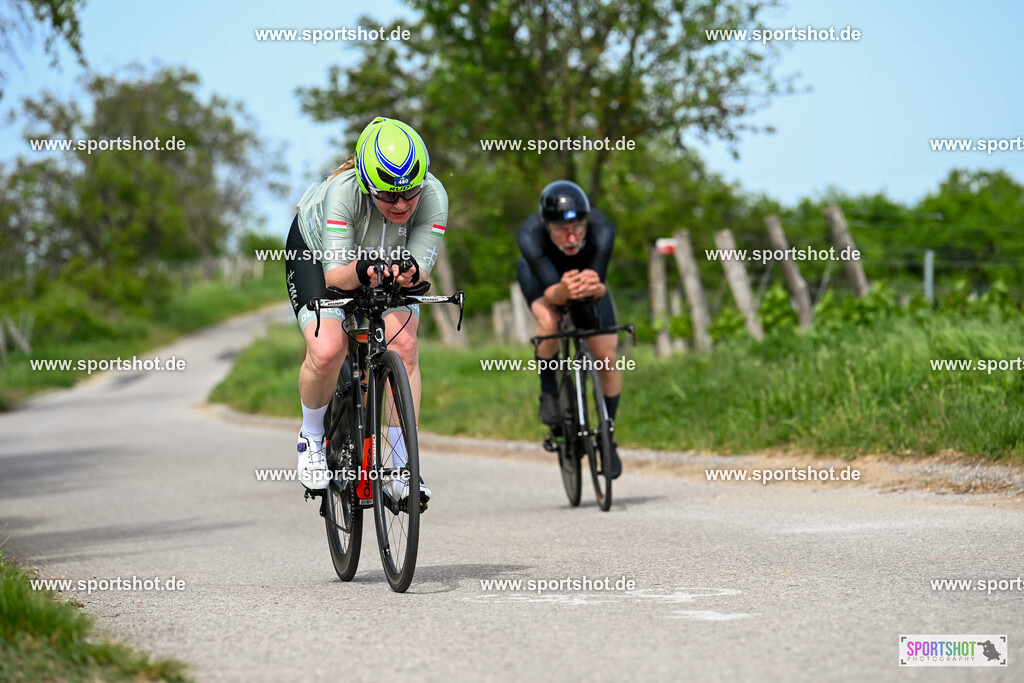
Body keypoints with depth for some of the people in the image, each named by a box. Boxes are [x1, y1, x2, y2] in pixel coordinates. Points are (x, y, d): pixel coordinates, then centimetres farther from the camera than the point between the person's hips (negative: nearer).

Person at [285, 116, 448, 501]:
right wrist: (361, 272, -62)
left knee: (403, 343, -20)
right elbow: (335, 275, -41)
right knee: (326, 351, -23)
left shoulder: (433, 197, -33)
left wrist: (409, 272, -58)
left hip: (389, 260, 2)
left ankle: (403, 469, -10)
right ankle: (311, 438, 7)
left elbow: (420, 270, -35)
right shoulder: (342, 192, -40)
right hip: (317, 248, -2)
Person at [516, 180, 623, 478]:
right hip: (540, 275, -1)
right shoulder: (531, 234, -41)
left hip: (587, 275, 2)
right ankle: (549, 392, -8)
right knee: (549, 322, -34)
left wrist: (595, 287, -66)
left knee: (607, 355, -9)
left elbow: (601, 288, -43)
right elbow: (549, 291, -44)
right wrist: (562, 291, -67)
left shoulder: (601, 229, -39)